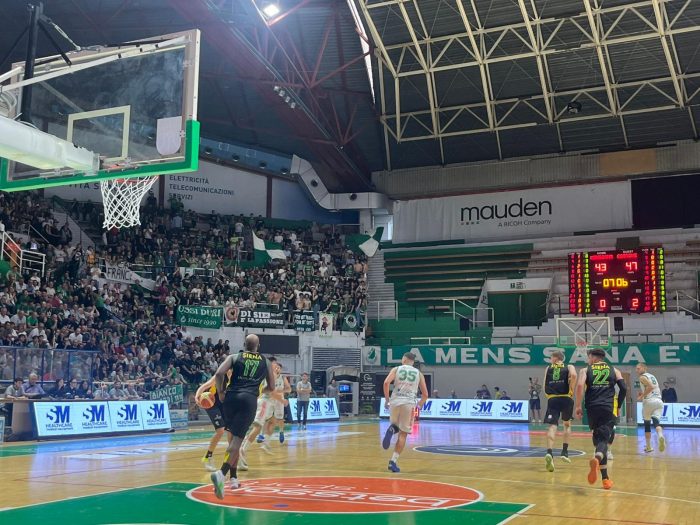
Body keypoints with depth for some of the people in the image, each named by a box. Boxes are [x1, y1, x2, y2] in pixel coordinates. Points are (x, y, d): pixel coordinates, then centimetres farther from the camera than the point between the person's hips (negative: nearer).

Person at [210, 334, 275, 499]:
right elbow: (271, 387, 24)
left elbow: (219, 374, -4)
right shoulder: (265, 362, 18)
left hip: (231, 397, 2)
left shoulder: (234, 357, 13)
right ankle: (221, 473, -32)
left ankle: (234, 478, 24)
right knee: (237, 439, -8)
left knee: (234, 437, 20)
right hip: (249, 400, -2)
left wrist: (220, 392, 8)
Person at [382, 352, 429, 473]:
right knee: (403, 434, 6)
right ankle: (393, 461, -4)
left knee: (395, 425, 27)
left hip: (395, 401, 1)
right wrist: (418, 407, 25)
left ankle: (392, 430, -10)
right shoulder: (418, 373, 14)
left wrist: (387, 399, 3)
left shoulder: (396, 369, 10)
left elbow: (386, 382, -7)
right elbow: (425, 395, 12)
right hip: (409, 403, 0)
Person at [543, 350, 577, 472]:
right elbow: (573, 375, -12)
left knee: (552, 426, -10)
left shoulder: (548, 369, 18)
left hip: (552, 399, 0)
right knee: (567, 424, 24)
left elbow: (545, 387, 13)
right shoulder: (569, 367, 12)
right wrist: (571, 390, -3)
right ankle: (564, 452, 21)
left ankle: (549, 453, -33)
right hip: (566, 398, 0)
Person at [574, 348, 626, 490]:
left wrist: (578, 406, -1)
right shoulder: (614, 370, 18)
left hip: (592, 409, 1)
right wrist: (617, 406, 16)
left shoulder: (586, 370, 13)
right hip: (608, 408, -1)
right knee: (603, 440, -8)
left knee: (599, 439, 14)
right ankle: (597, 459, -43)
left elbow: (580, 385, -6)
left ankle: (605, 477, 14)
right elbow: (624, 388, 4)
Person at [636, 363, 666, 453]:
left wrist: (642, 396, -9)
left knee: (647, 424, 10)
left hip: (649, 401, -5)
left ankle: (648, 447, 17)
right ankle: (660, 436, -40)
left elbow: (651, 387, -17)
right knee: (656, 421, -7)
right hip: (659, 401, 6)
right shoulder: (652, 376, 24)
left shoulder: (642, 377, -1)